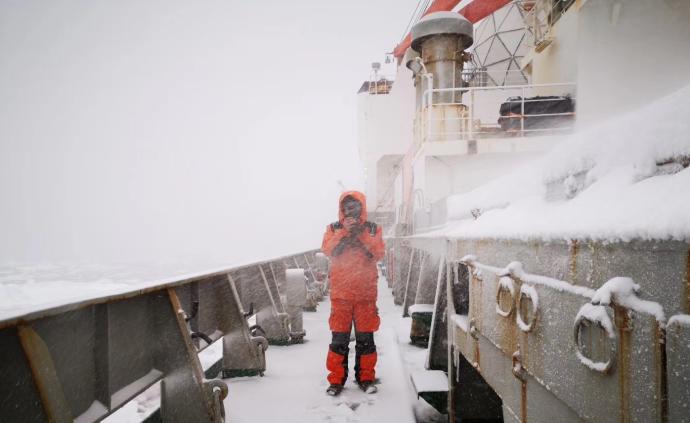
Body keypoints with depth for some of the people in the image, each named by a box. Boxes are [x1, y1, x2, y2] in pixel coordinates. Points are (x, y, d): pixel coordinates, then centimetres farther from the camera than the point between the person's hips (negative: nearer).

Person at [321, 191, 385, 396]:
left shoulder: (372, 228, 8)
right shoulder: (333, 228, 8)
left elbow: (379, 253, -6)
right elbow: (327, 250, -9)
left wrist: (361, 233, -14)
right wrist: (344, 231, -16)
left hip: (366, 291, 0)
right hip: (340, 292, 0)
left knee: (365, 337, 5)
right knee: (339, 337, 1)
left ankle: (365, 377, 18)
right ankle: (337, 379, 11)